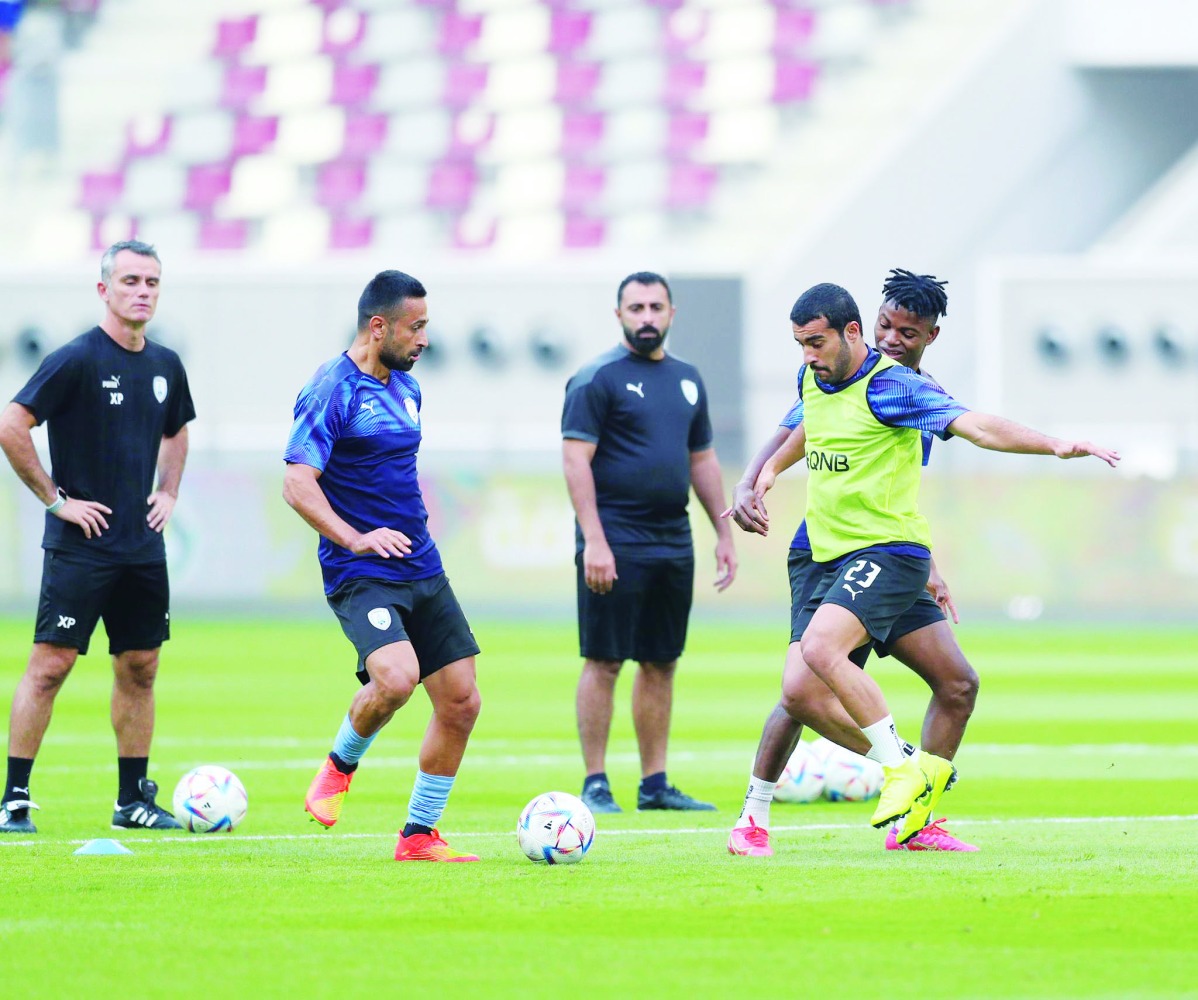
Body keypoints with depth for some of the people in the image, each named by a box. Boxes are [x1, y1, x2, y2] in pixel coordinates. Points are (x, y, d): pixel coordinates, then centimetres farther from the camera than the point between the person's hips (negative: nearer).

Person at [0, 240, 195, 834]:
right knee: (50, 664, -8)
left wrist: (168, 494, 15)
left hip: (143, 548, 7)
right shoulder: (76, 360, -12)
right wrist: (55, 499, -14)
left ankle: (134, 799, 18)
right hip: (79, 545, -7)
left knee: (140, 668, 9)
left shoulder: (165, 366, 10)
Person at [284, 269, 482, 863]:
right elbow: (298, 484, -20)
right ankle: (341, 767, 1)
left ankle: (419, 836, 14)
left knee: (461, 702, 3)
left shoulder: (406, 388, 14)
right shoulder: (334, 390, -12)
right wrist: (355, 538, -29)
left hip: (423, 570, 8)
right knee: (396, 678, -30)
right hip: (362, 576, -8)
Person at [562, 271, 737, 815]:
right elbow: (576, 460, -12)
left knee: (661, 664, 9)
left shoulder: (687, 379, 15)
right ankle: (595, 785, 0)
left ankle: (654, 784, 14)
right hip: (616, 544, -7)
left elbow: (703, 459, 22)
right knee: (604, 661, -4)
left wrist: (725, 534, 17)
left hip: (673, 541, 7)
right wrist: (593, 540, -19)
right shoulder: (597, 378, -6)